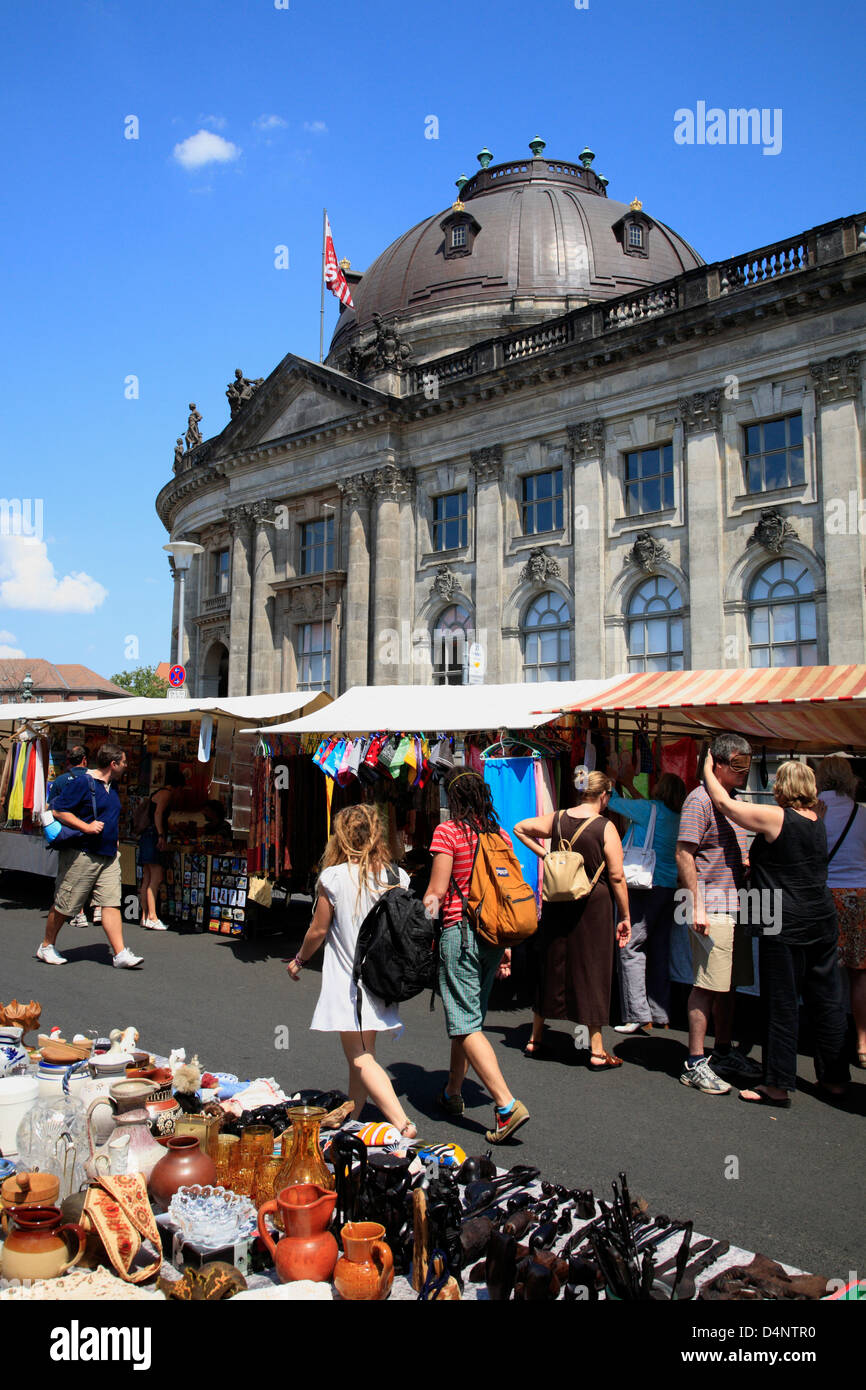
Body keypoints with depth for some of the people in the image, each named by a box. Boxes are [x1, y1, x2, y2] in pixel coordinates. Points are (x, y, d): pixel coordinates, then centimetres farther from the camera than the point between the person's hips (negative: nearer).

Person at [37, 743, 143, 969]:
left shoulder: (112, 786, 14)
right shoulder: (81, 783, -12)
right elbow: (57, 810, -16)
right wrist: (87, 827, -20)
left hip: (108, 857, 7)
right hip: (81, 855, -7)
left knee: (112, 903, -1)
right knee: (64, 906, 5)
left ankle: (120, 954, -4)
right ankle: (46, 947, 24)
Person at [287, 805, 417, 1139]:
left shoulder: (334, 877, -12)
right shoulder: (398, 876, 0)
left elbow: (318, 929, -4)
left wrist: (298, 961, 14)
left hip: (348, 980, -6)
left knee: (360, 1058, -4)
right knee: (363, 1053, 18)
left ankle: (403, 1124, -16)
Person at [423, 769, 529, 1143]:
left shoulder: (448, 832, -9)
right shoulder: (500, 834, 8)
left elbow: (436, 891, -11)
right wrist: (506, 945, 15)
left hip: (460, 931, -7)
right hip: (494, 933, 7)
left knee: (466, 1024, -4)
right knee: (470, 1015, 19)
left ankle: (507, 1105, -12)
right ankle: (452, 1092, 32)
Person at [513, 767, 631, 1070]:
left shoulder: (557, 819, 1)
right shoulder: (606, 827, -11)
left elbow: (520, 828, 13)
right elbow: (617, 877, -11)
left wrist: (542, 853, 12)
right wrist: (625, 918, -4)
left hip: (558, 903, 4)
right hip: (594, 904, -4)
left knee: (551, 964, 14)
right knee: (592, 970, 4)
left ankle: (536, 1038, 25)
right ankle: (597, 1050, 11)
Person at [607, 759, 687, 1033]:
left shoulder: (650, 808, -9)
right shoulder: (676, 816, 11)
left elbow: (612, 801, 2)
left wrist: (621, 777, 17)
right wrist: (628, 783, 39)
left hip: (646, 886, -8)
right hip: (669, 887, 8)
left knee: (631, 948, -5)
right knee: (659, 950, 12)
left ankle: (638, 1015, -8)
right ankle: (661, 1015, 16)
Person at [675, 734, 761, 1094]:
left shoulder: (733, 800, 18)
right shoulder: (700, 800, -11)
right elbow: (684, 854, -17)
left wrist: (748, 861, 12)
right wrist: (697, 906, -21)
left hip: (735, 906, 9)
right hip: (711, 908, -9)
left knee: (729, 983, 15)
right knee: (707, 985, -7)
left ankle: (724, 1054, 27)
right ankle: (694, 1064, 0)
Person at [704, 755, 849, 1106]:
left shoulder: (775, 818, -14)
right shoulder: (817, 823, 9)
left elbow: (725, 803, -9)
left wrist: (708, 770, 4)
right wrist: (753, 865, 32)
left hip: (785, 926, -7)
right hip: (823, 922, 7)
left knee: (782, 1005, 1)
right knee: (827, 1002, 14)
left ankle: (778, 1085, 9)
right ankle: (834, 1077, 26)